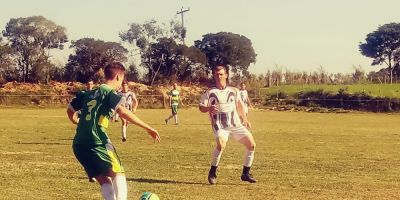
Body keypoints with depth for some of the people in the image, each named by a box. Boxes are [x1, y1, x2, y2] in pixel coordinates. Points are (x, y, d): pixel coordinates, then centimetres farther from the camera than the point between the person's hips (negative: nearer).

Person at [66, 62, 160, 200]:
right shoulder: (110, 93, -3)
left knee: (104, 180, 10)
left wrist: (76, 122, 52)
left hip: (79, 145, 7)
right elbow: (123, 112, -20)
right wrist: (148, 128, -22)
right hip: (97, 142, -7)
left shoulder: (88, 94, 19)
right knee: (118, 173, -4)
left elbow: (70, 110, 30)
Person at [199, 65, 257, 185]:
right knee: (221, 144, -31)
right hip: (220, 126, -5)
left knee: (251, 145, -4)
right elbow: (201, 107, -8)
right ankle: (212, 173, -11)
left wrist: (245, 119, 22)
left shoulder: (234, 91, 10)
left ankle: (245, 174, 11)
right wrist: (209, 108, -30)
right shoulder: (210, 92, -2)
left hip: (236, 124, 5)